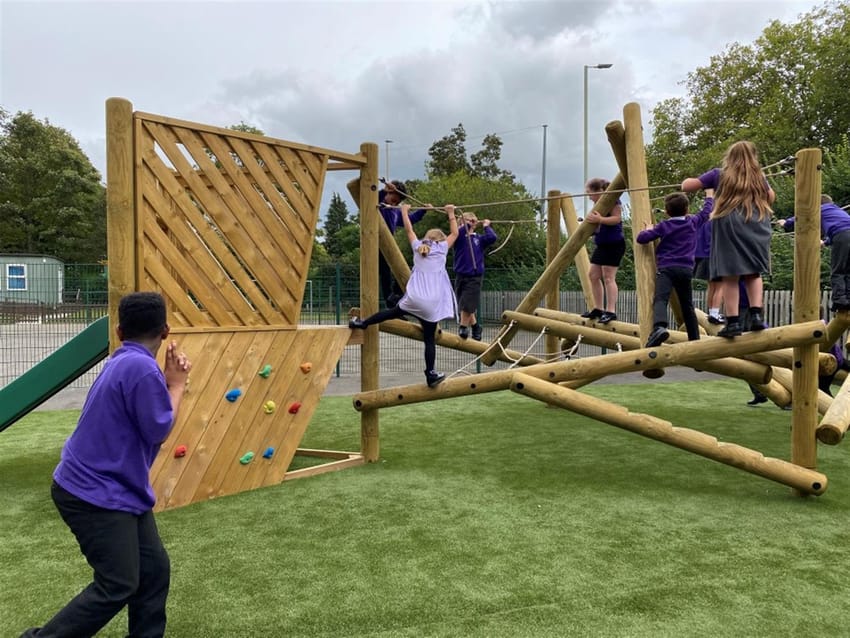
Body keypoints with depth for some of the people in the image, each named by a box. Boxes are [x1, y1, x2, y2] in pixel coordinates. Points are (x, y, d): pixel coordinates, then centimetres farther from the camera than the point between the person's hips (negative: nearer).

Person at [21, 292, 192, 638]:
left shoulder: (126, 362, 7)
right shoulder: (141, 367, -24)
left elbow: (147, 413, 13)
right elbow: (158, 429, -19)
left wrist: (170, 380, 1)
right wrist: (177, 385, -7)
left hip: (120, 491, 10)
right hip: (95, 495, -10)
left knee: (155, 571, 10)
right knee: (117, 586, -6)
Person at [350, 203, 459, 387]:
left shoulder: (418, 247, 12)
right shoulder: (442, 248, 5)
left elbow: (409, 230, 27)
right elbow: (454, 233, 20)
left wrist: (405, 212, 40)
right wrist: (451, 214, 31)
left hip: (413, 298, 3)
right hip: (431, 304, -3)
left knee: (395, 311, 28)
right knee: (429, 339, 1)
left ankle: (362, 323, 35)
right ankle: (431, 374, -1)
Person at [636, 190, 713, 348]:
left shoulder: (663, 226, 5)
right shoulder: (693, 223, 14)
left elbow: (641, 238, 1)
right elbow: (705, 212, 33)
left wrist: (648, 230, 23)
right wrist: (709, 197, 51)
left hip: (666, 268, -4)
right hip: (686, 269, 4)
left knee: (660, 300, -24)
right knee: (687, 305, 18)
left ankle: (659, 327, -51)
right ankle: (695, 339, 25)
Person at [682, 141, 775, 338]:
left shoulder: (719, 175, 8)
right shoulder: (759, 177, 15)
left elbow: (686, 186, 9)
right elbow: (771, 198, 31)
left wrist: (689, 180, 30)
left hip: (729, 226, -3)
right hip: (756, 228, 3)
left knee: (730, 275, -3)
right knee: (753, 272, 14)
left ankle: (733, 321, -5)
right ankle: (756, 314, 1)